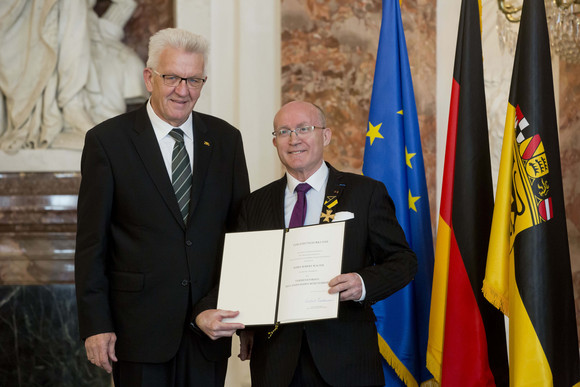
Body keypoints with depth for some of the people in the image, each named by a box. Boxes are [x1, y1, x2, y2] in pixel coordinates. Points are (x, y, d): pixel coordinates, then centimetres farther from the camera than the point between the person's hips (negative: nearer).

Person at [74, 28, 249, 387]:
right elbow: (91, 242, -3)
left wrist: (242, 310, 1)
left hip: (209, 328, 3)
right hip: (140, 327, -3)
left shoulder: (226, 139, 7)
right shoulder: (107, 140, -2)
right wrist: (95, 325, -7)